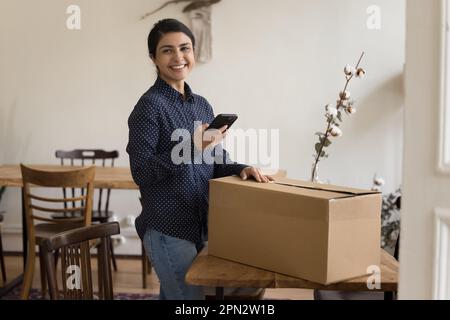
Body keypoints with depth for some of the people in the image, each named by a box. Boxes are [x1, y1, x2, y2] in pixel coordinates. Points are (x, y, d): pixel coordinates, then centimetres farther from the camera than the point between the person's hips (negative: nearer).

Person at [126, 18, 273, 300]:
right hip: (167, 228, -7)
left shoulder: (202, 104, 10)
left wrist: (240, 169, -6)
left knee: (172, 295, 18)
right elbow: (141, 172, -17)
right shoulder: (150, 105, -12)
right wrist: (190, 148, -28)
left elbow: (216, 160, 15)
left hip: (200, 223, 7)